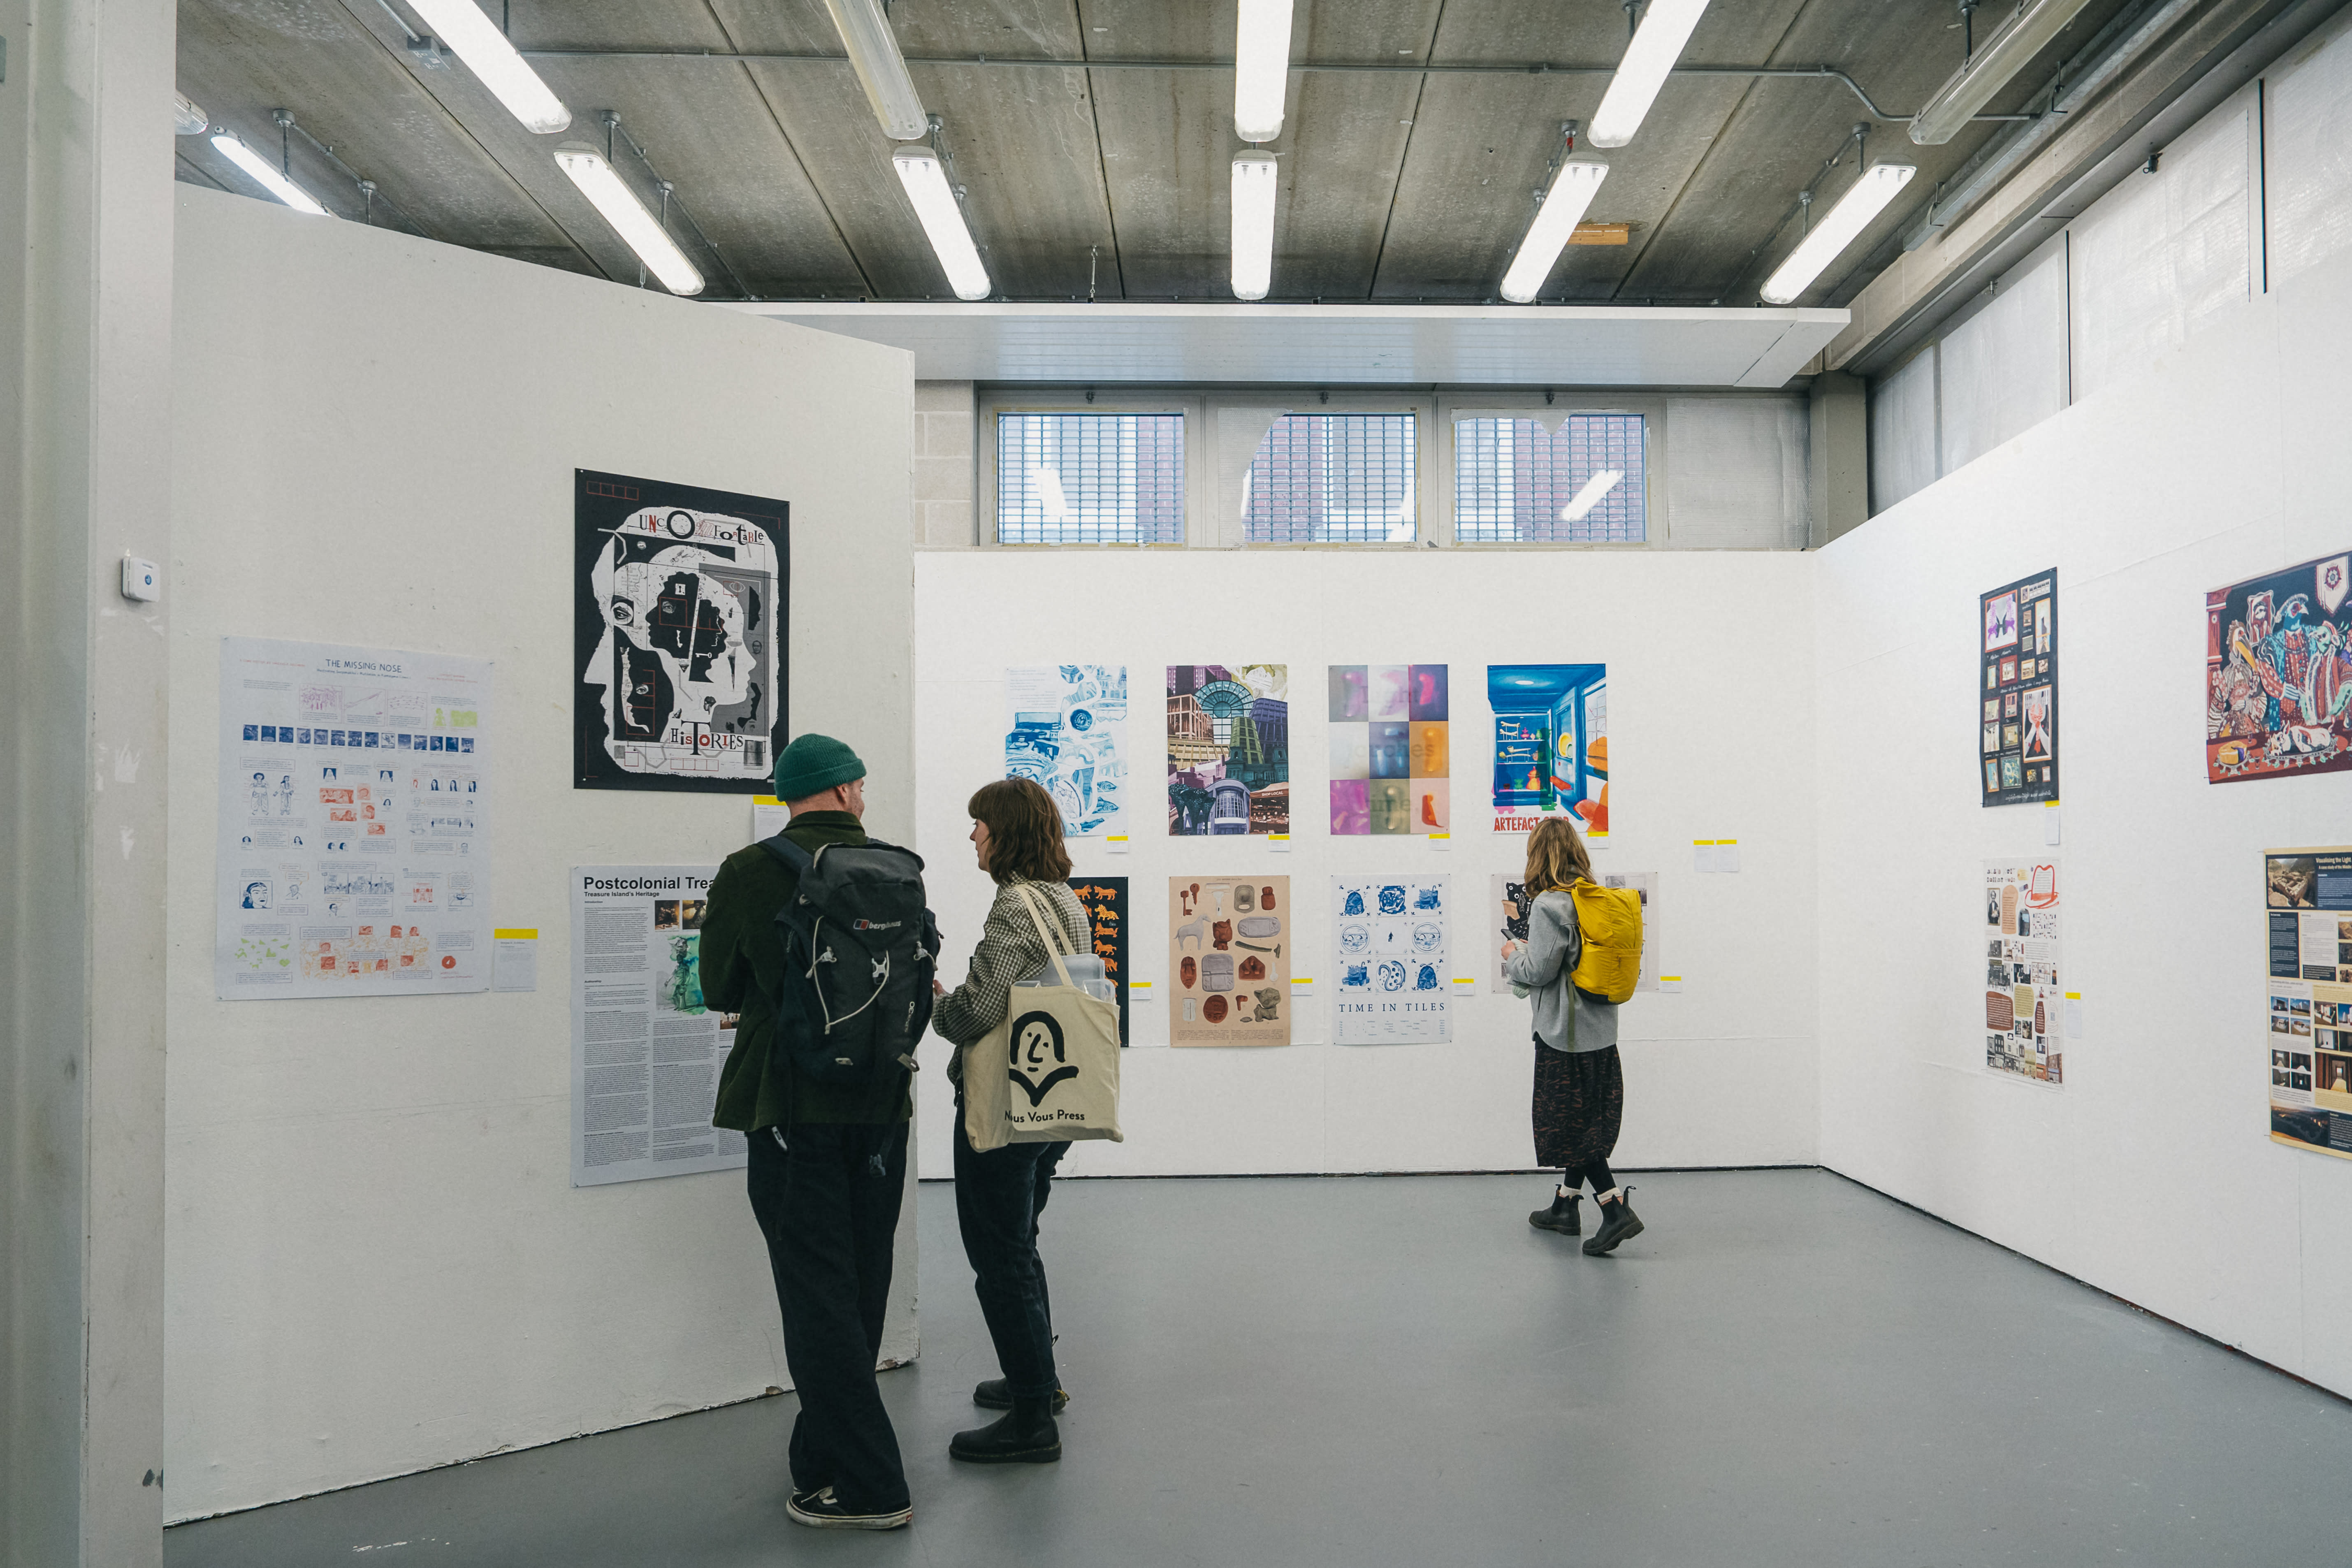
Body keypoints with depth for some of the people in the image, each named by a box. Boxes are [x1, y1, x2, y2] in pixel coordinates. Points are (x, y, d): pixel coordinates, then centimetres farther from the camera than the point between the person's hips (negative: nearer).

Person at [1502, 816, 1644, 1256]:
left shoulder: (1549, 906, -17)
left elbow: (1539, 970, -19)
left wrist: (1513, 955, 1)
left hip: (1563, 1031, -8)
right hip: (1600, 1027, 8)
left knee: (1570, 1125, 0)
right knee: (1585, 1122, 15)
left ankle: (1617, 1210, -7)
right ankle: (1564, 1207, 27)